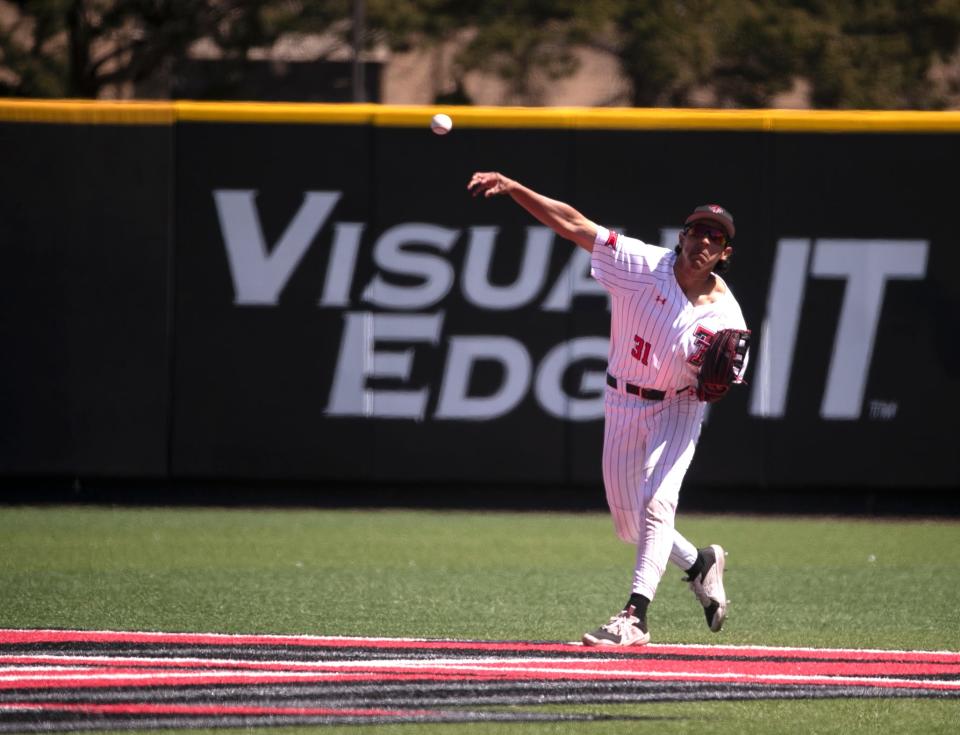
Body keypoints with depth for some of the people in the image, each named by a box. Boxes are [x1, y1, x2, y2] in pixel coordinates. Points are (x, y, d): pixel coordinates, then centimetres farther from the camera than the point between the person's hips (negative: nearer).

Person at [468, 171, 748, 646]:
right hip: (623, 404, 3)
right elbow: (573, 224, -18)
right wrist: (511, 188, -25)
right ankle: (699, 564, 34)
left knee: (657, 503, -24)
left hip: (677, 409, -3)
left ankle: (635, 616, -27)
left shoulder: (725, 314, -13)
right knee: (629, 524, 8)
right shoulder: (644, 265, -13)